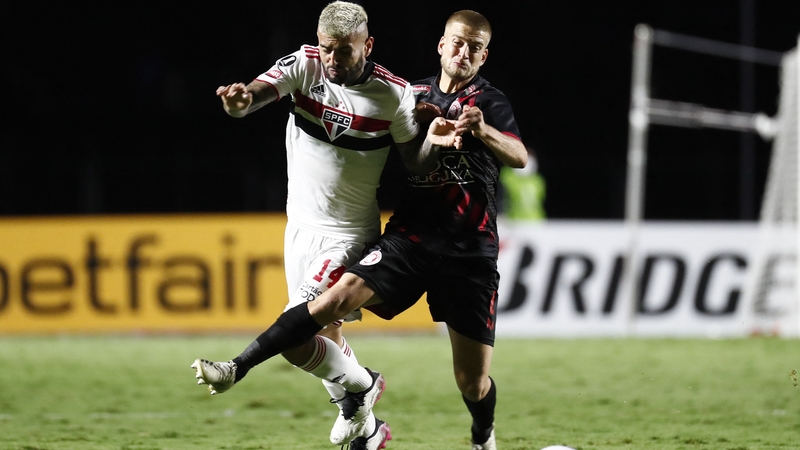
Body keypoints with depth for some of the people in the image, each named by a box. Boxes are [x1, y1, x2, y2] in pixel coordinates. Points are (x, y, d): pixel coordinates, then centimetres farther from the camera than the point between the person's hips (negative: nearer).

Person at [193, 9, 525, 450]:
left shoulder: (490, 102, 3)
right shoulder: (414, 95, 12)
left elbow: (519, 157, -18)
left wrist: (482, 130, -34)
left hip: (469, 251, -2)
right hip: (410, 236, 2)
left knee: (473, 381, 0)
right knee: (338, 296, -23)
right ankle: (237, 368, -24)